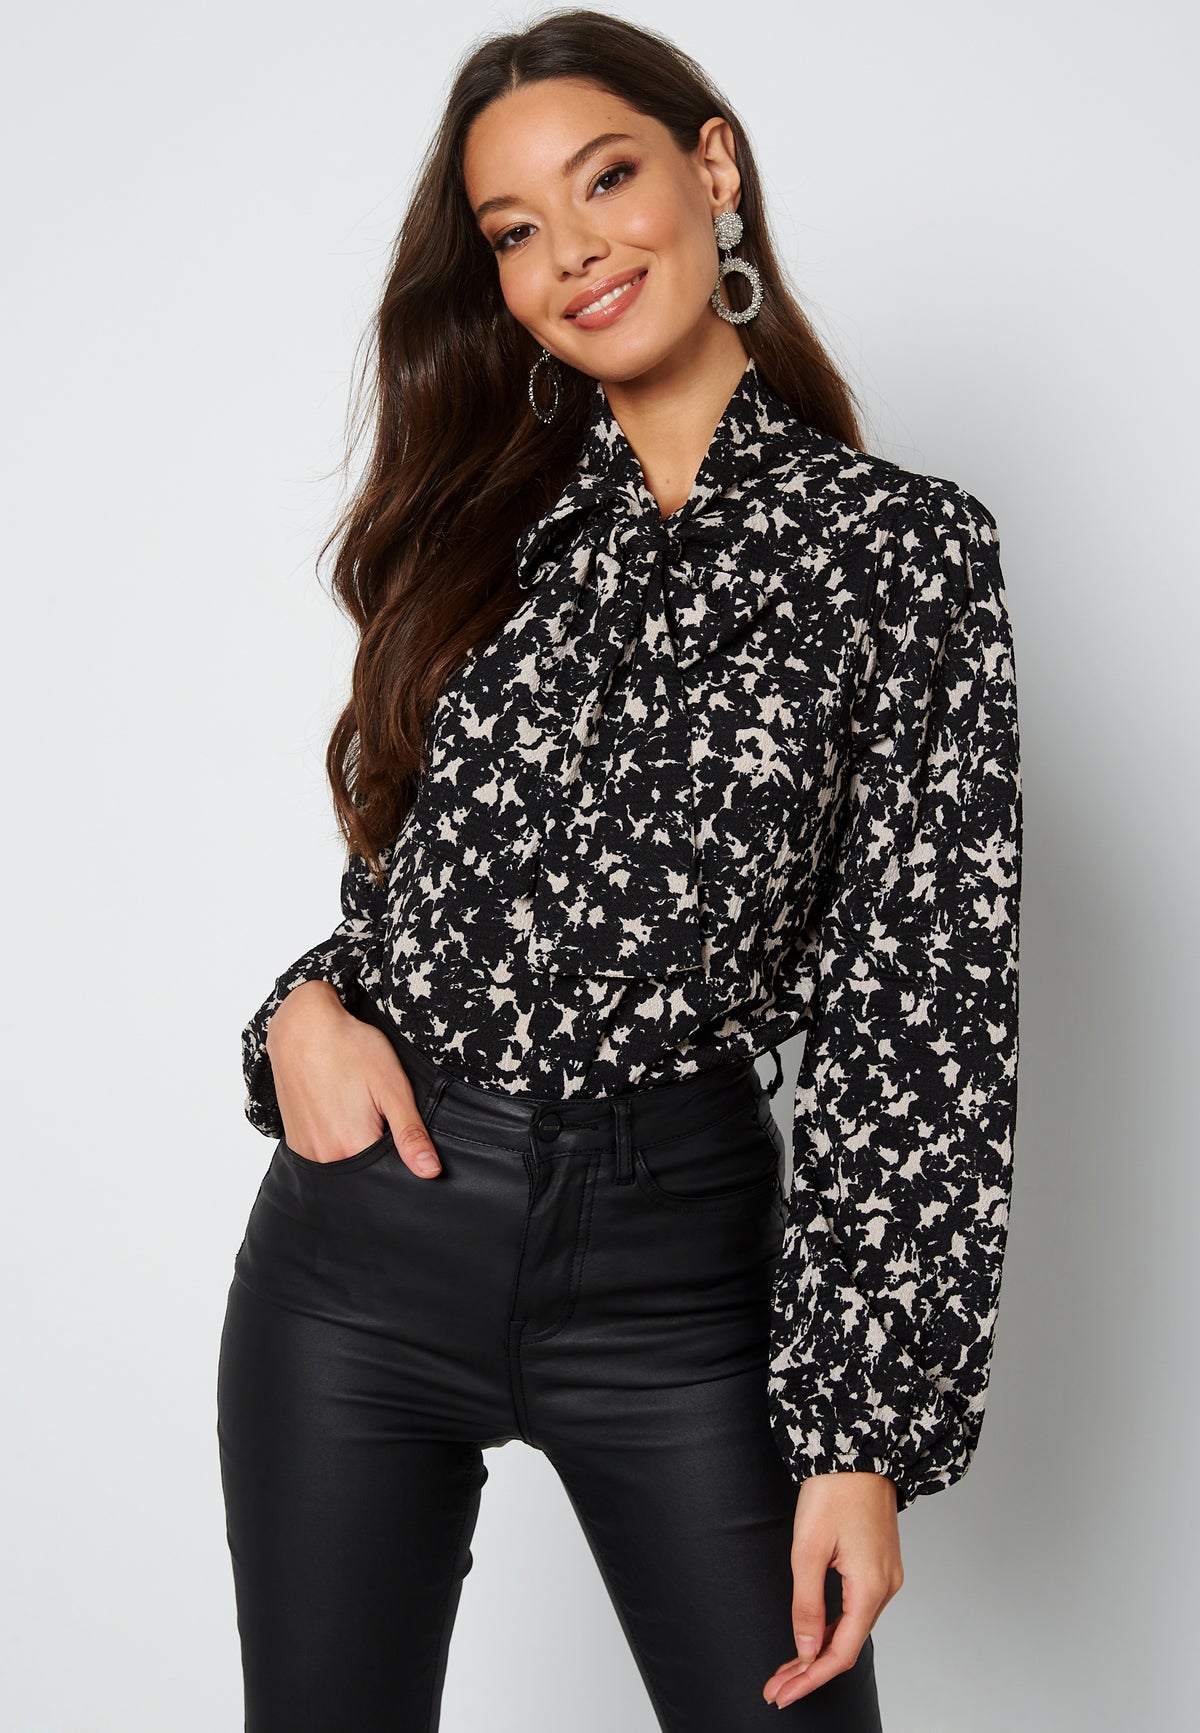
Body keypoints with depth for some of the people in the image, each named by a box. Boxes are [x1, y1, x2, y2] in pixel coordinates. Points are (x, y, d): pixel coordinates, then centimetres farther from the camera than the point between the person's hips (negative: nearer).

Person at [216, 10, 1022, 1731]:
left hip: (679, 1259, -3)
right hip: (362, 1221, 4)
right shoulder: (484, 518, 7)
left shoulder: (904, 547, -4)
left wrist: (868, 1433, -9)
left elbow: (927, 1011, -6)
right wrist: (310, 1002, -6)